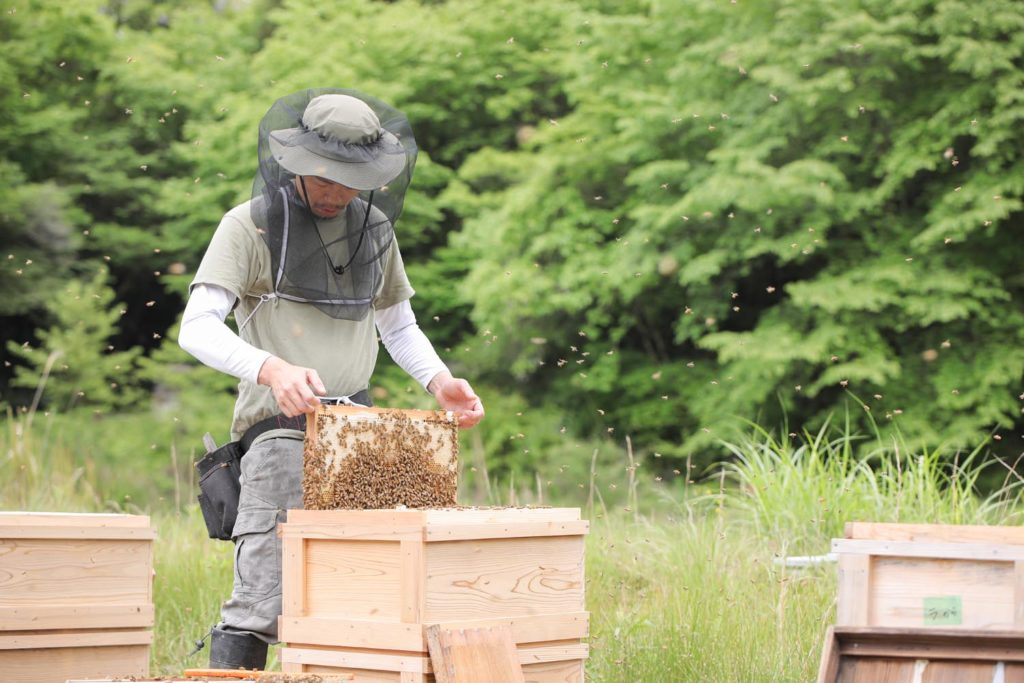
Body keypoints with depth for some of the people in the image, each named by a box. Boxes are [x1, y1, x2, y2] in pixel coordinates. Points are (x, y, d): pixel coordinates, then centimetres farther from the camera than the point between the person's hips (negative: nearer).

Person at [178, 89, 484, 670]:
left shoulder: (375, 227, 15)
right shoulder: (251, 225, -3)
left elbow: (399, 326, 25)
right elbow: (197, 327, -14)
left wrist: (440, 381, 5)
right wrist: (272, 369, -31)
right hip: (284, 429, -6)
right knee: (262, 602, -13)